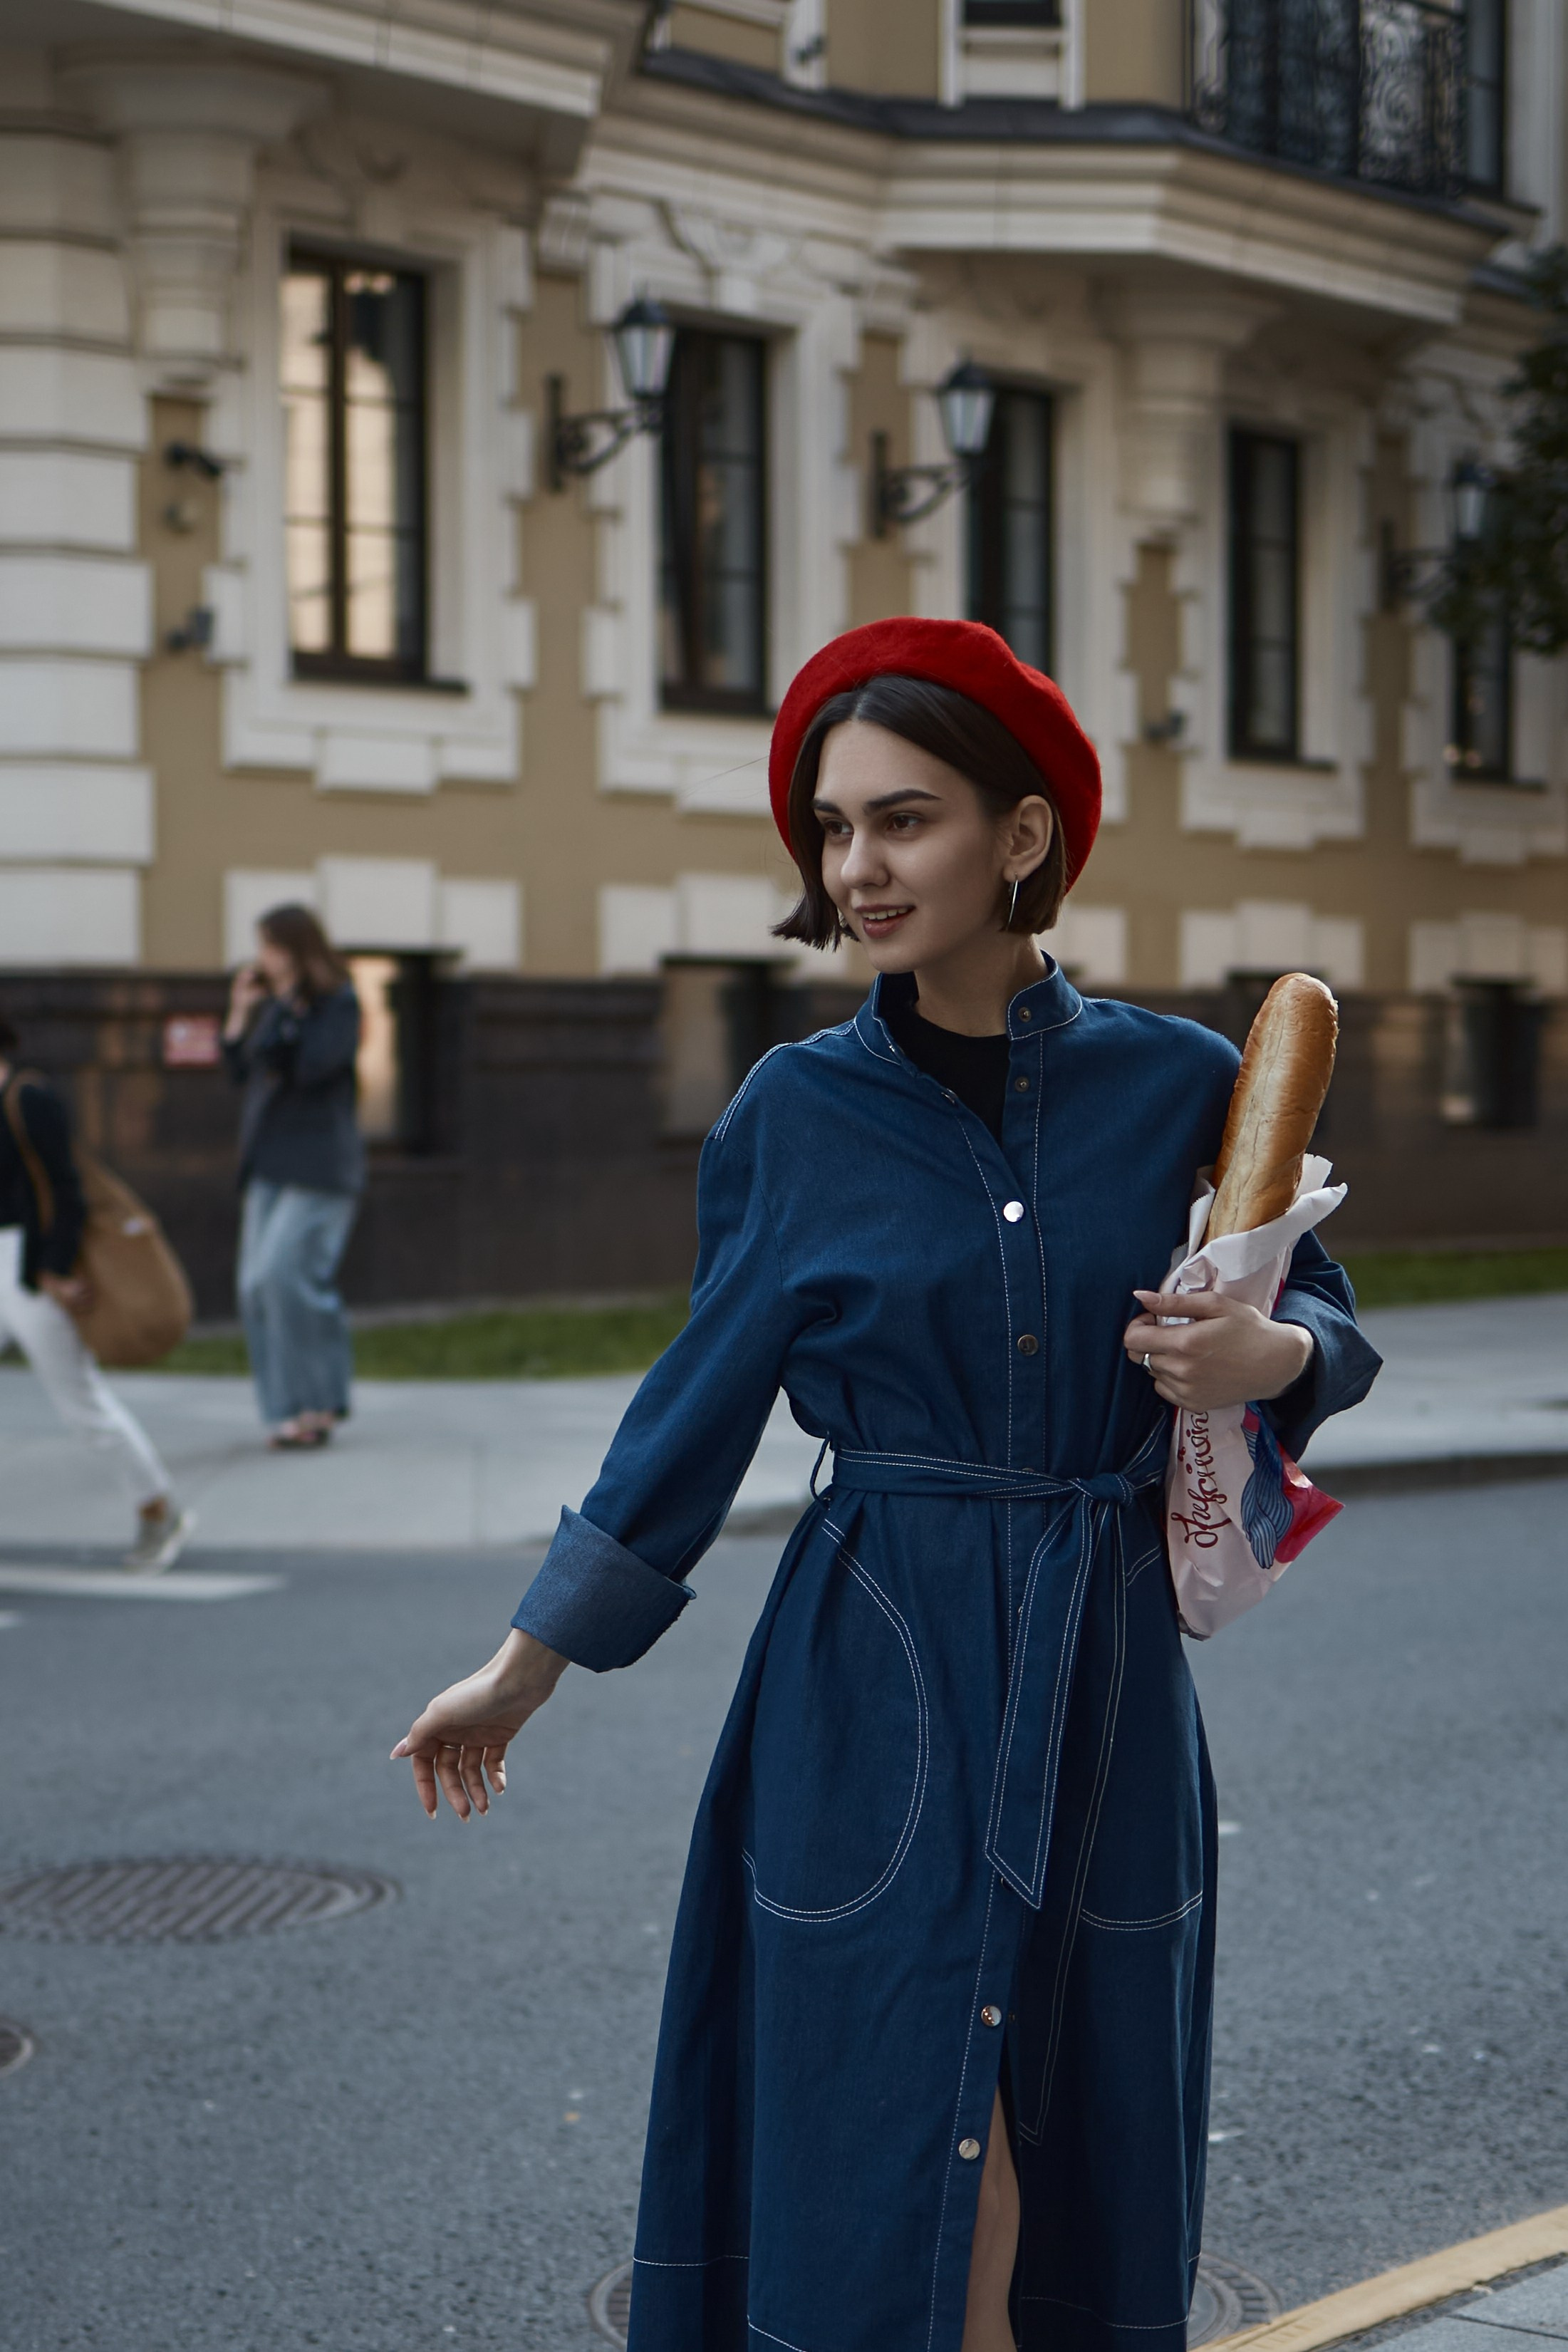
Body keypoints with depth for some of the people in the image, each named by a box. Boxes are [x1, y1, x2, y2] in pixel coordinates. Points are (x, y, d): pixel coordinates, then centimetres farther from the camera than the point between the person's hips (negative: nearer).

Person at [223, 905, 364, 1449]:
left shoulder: (339, 1004, -6)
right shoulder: (273, 1004, 15)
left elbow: (310, 1067, -19)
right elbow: (242, 1074, 17)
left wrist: (287, 1006, -12)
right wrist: (240, 1014, 7)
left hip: (317, 1166, -8)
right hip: (269, 1163, 8)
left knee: (285, 1274, -17)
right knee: (257, 1286, 2)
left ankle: (317, 1401, -7)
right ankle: (293, 1410, 8)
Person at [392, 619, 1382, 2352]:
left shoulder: (1178, 1085, 0)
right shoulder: (797, 1113, -1)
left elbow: (1324, 1319, 12)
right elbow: (698, 1410, 5)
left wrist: (1273, 1352, -12)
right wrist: (525, 1669, 6)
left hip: (1100, 1684, 1)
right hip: (872, 1681, -1)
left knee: (1080, 2161, 8)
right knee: (887, 2163, -1)